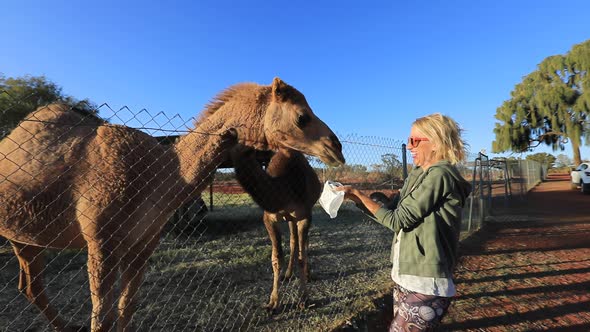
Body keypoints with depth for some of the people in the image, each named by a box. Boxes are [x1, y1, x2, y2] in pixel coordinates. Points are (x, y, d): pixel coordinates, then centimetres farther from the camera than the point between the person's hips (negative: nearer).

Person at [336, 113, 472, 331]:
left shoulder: (439, 174, -17)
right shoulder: (418, 175, 9)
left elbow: (398, 220, -19)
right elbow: (392, 213, 7)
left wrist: (358, 194, -15)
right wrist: (355, 197, -2)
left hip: (425, 285, -9)